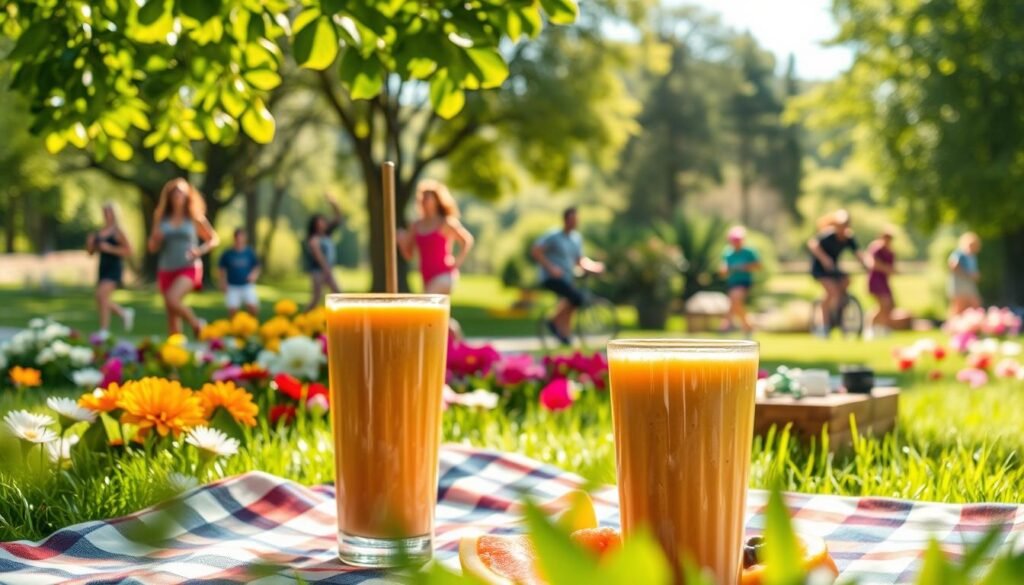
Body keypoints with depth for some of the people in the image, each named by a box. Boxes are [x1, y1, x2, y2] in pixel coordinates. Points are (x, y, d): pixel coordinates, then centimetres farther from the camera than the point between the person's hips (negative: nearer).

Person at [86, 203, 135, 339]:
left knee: (101, 295, -21)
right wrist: (90, 243, -5)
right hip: (103, 268, 8)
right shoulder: (99, 232, 10)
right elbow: (91, 252, 16)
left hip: (115, 268, -8)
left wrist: (109, 248, -19)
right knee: (102, 301, 11)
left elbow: (128, 251, -13)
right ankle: (125, 313, 36)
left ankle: (104, 331, -13)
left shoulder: (117, 231, -8)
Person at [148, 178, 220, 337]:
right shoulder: (161, 219, 7)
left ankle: (196, 324, -4)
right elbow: (153, 248, 13)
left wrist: (200, 251, -11)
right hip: (166, 270, 4)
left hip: (189, 269, -4)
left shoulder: (195, 218, 1)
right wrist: (156, 238, -9)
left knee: (172, 299, -27)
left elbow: (214, 239, 7)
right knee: (172, 317, 5)